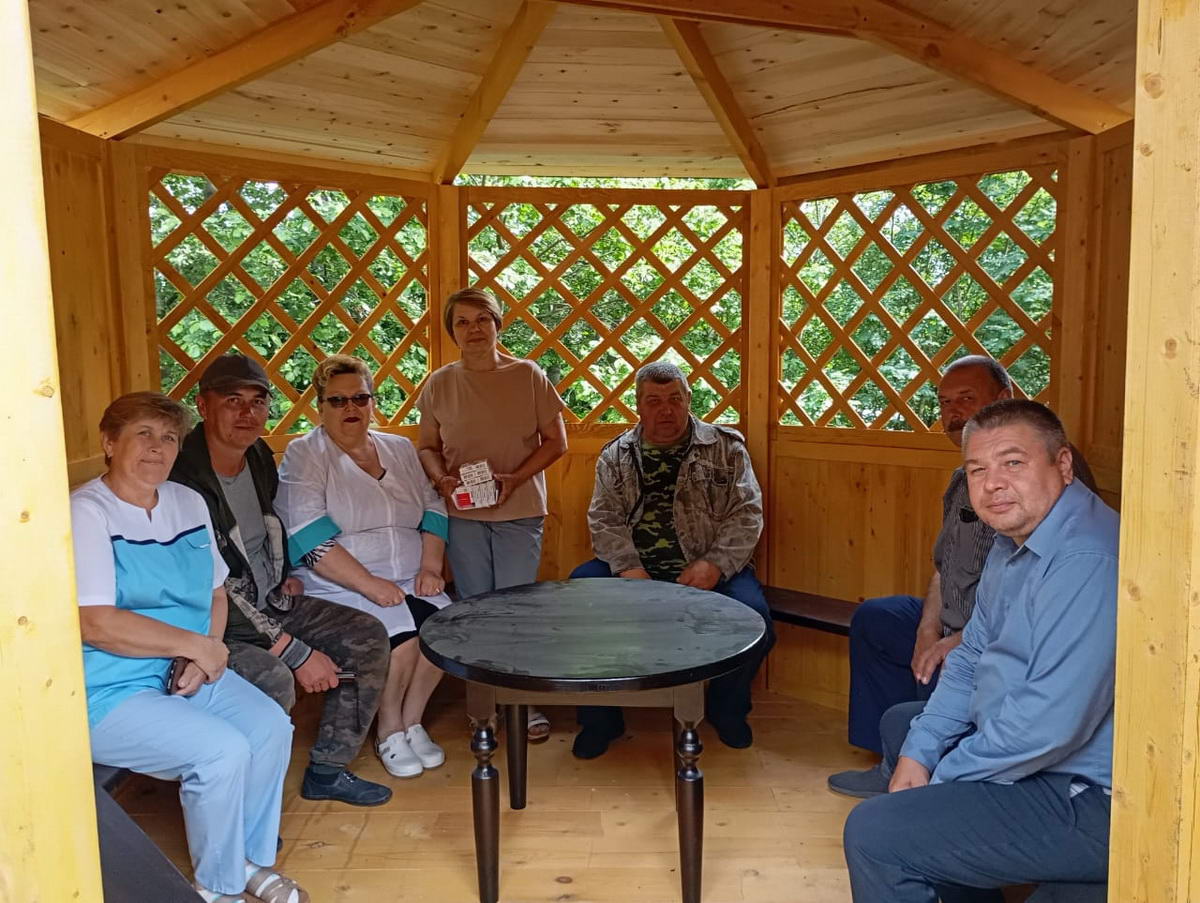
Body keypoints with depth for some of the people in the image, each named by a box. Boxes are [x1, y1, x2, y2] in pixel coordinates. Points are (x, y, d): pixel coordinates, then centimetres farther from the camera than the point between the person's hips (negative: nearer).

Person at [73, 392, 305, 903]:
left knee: (271, 727, -13)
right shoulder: (86, 512, -13)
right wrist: (197, 645, -17)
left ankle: (253, 859, 10)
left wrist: (203, 658, -8)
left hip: (188, 673, 7)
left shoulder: (188, 503, 9)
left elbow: (216, 593, 11)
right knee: (223, 750, -23)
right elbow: (96, 624, -22)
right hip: (108, 693, -6)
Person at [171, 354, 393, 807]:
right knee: (274, 681, -34)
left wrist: (287, 576, 11)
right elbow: (213, 590, -26)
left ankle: (327, 769, 11)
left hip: (269, 602, 9)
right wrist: (295, 652, -26)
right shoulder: (183, 479, -25)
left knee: (369, 637, 0)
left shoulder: (259, 456, 3)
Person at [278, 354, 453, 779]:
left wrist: (430, 567, -4)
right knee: (402, 636, -27)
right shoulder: (303, 456, -3)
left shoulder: (400, 449, 14)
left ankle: (412, 721, 2)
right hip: (339, 589, -5)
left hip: (408, 584, 5)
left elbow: (433, 510, 13)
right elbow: (310, 538, -14)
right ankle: (389, 731, 0)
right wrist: (370, 584, -21)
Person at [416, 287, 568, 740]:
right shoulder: (440, 384, 3)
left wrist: (516, 478, -14)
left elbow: (556, 440, -1)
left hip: (519, 511, -2)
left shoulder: (528, 375, -2)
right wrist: (442, 478, -11)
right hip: (462, 514, 2)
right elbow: (427, 446, 10)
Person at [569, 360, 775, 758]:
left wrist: (714, 565, -16)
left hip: (708, 569, -1)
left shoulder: (726, 446, 5)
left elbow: (746, 514, -1)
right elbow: (604, 519, 2)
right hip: (635, 568, 1)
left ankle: (726, 709, 6)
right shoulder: (615, 455, 9)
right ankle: (600, 718, -4)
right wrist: (629, 569, -15)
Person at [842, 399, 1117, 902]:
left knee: (874, 833, -19)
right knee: (899, 725, 26)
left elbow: (1052, 723, -31)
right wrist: (918, 755, 1)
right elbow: (970, 661, 13)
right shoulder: (1014, 543, 7)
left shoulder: (1087, 560, -27)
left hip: (1091, 804, -10)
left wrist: (942, 778, -16)